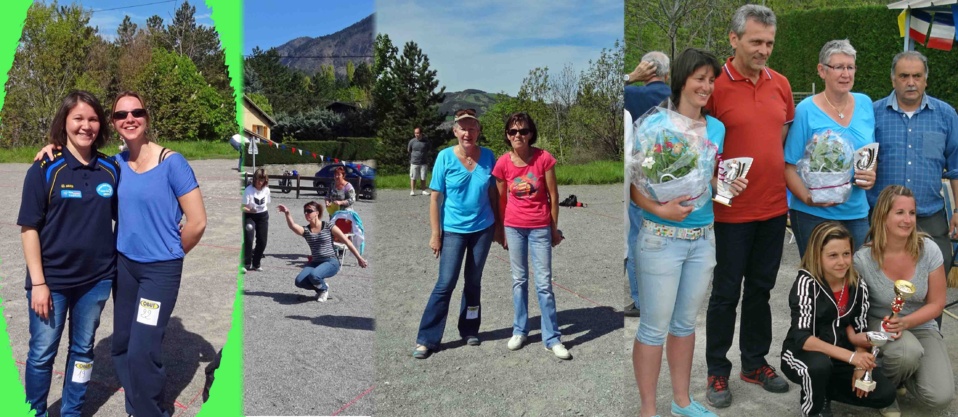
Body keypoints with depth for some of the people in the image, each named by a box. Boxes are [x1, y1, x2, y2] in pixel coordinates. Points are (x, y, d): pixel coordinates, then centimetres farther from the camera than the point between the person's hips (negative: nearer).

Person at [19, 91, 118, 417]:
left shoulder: (110, 169, 0)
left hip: (96, 278, 3)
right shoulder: (45, 169, -9)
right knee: (42, 353, 10)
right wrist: (38, 282, -13)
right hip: (53, 280, -3)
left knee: (83, 350, 16)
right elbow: (29, 228, -9)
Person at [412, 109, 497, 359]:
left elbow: (493, 194, 5)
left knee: (473, 282, 13)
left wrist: (499, 227, 6)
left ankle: (469, 331, 28)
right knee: (445, 284, -4)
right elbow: (435, 198, -7)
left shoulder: (488, 156, -4)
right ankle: (426, 339, 4)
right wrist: (435, 234, -9)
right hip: (453, 230, -2)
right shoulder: (445, 157, -10)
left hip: (483, 228, 3)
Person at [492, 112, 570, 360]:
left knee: (544, 283, 1)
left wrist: (554, 228, 1)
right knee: (519, 280, 13)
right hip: (514, 227, 2)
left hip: (540, 228, -2)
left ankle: (551, 338, 10)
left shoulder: (544, 158, -12)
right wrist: (503, 232, 9)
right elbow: (502, 199, 5)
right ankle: (520, 331, 26)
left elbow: (553, 196, -4)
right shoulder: (502, 164, -6)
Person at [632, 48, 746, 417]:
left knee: (686, 322, 17)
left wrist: (726, 185, 0)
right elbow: (634, 184, -14)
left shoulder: (716, 128, 8)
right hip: (662, 238, -6)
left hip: (703, 238, 6)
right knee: (655, 327, 2)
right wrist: (661, 209, -27)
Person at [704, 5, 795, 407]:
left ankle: (755, 363, 31)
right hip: (734, 210, -5)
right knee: (726, 292, 5)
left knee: (761, 288, 16)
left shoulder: (781, 84, 5)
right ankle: (717, 371, 20)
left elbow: (789, 135, 17)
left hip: (775, 207, 5)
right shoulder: (713, 85, -11)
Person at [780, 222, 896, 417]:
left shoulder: (858, 286, -5)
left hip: (841, 359, 5)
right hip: (802, 356, -5)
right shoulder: (806, 283, -22)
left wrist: (860, 366, -13)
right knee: (820, 364, -37)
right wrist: (850, 356, -36)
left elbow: (858, 333, 3)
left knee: (885, 394, -12)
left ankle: (823, 390, 12)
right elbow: (802, 338, -29)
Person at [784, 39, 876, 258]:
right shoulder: (806, 111, -9)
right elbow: (789, 166, -9)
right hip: (814, 215, -4)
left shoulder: (865, 104, 6)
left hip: (857, 212, 5)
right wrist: (808, 198, -22)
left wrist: (871, 175, -4)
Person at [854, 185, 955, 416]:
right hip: (879, 325, -2)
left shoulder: (929, 250, -14)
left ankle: (903, 375, 19)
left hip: (921, 327, 3)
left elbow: (936, 304, -6)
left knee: (940, 397, -17)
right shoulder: (863, 259, -21)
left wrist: (905, 322, -22)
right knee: (908, 352, -37)